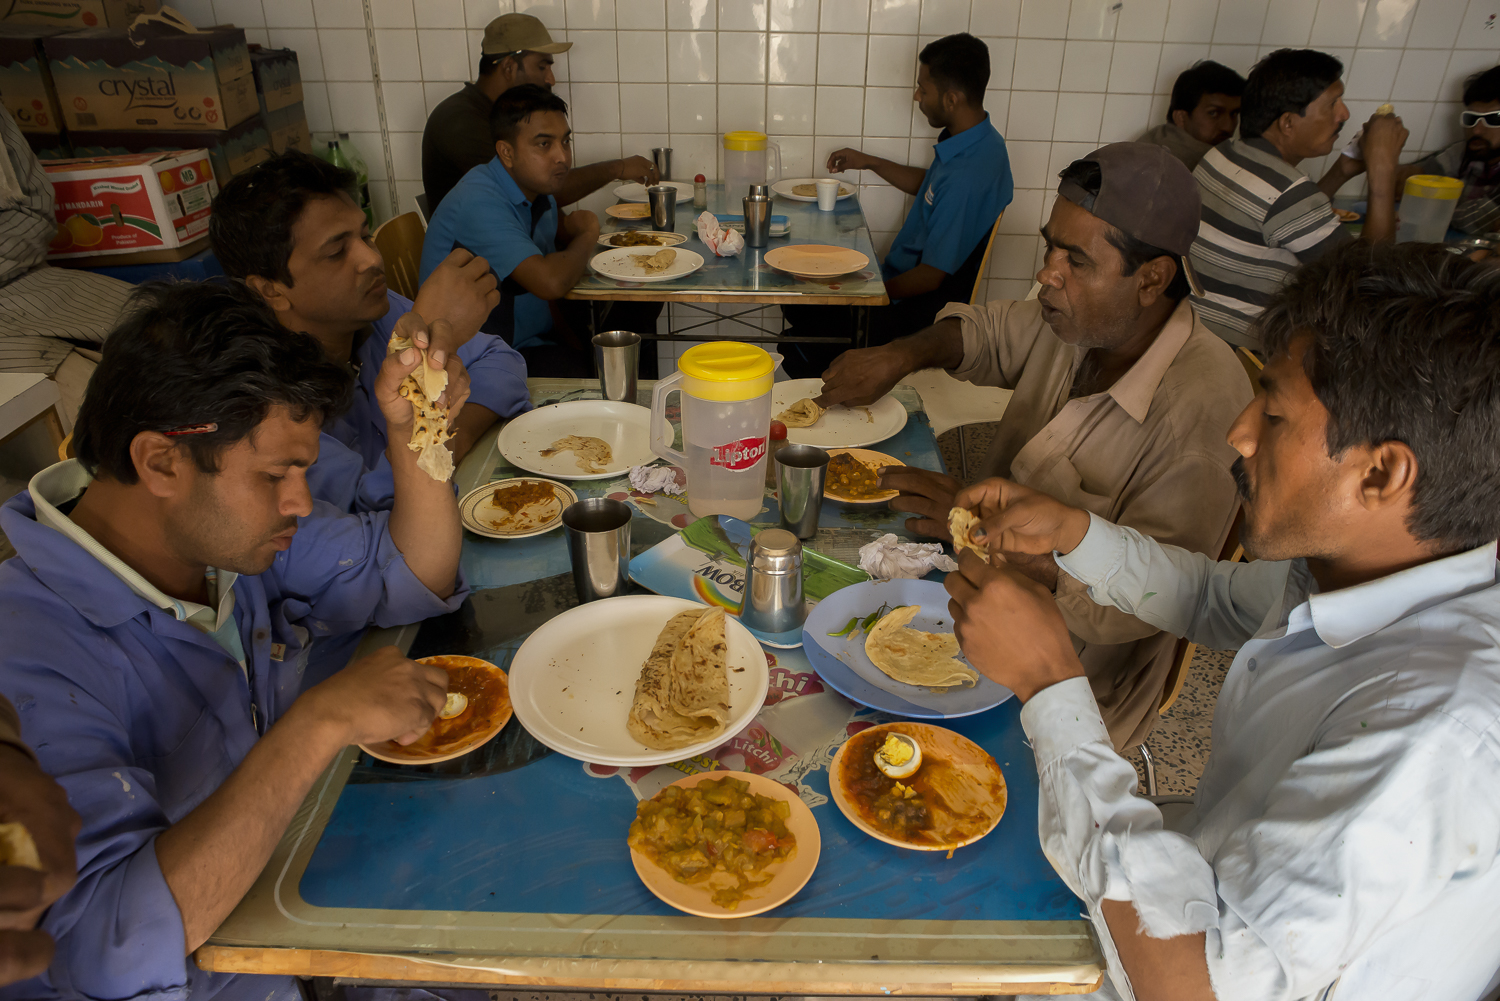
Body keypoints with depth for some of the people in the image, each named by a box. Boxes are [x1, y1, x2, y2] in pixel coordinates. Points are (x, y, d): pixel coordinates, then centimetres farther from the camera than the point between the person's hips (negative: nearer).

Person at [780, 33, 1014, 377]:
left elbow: (931, 276, -27)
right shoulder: (978, 140, 2)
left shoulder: (966, 177, -31)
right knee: (796, 300, 15)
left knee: (798, 354, -18)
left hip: (918, 313, -10)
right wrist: (871, 163, 19)